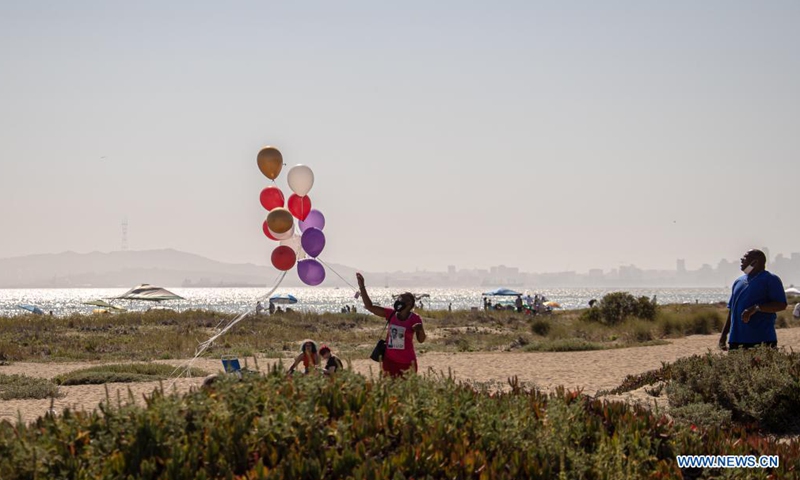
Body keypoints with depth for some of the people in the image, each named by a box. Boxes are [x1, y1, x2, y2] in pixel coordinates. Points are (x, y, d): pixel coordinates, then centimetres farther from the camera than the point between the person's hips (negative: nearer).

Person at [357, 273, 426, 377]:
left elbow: (421, 340, -9)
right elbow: (369, 306, 0)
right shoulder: (390, 314, 1)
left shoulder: (415, 319, -7)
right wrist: (362, 287, -5)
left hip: (407, 362, -3)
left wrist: (420, 330, -32)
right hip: (389, 360, 3)